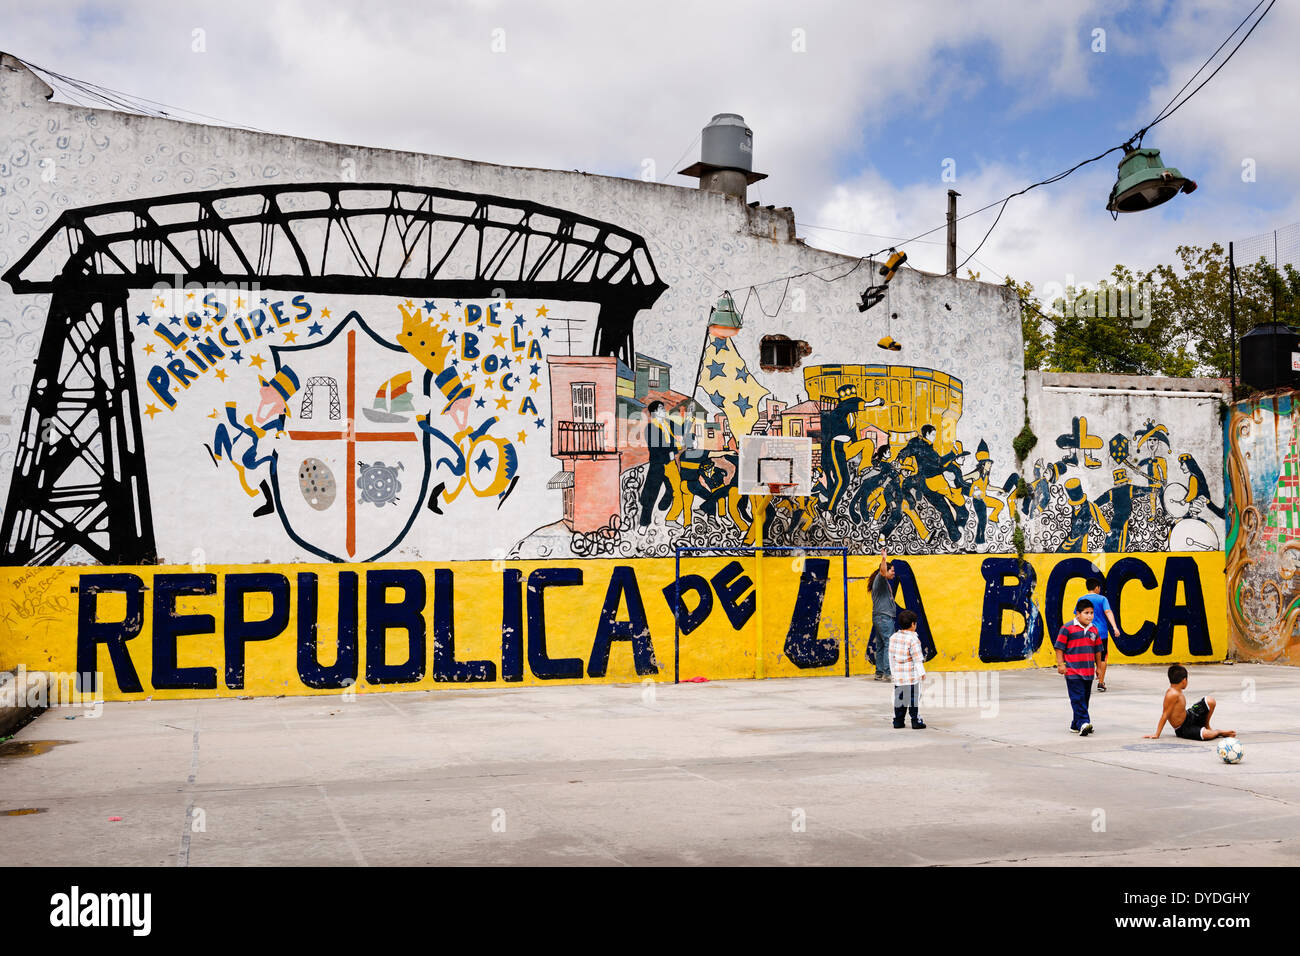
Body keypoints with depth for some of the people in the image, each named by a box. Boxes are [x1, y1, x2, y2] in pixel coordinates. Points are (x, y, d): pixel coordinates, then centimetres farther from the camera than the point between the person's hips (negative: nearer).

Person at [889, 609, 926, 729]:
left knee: (899, 697, 11)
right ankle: (915, 721, 3)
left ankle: (898, 720, 13)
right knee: (913, 697, 1)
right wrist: (921, 672, -6)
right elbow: (917, 657, -13)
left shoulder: (893, 637, 6)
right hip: (912, 674, -5)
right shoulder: (913, 639, -13)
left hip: (898, 673, 6)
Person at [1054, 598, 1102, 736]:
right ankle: (1083, 723, -14)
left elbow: (1096, 650, 20)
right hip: (1072, 671, -6)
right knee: (1077, 698, -11)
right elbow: (1059, 647, -6)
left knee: (1085, 698, 10)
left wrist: (1098, 666, 21)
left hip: (1088, 672, 6)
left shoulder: (1094, 630, 11)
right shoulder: (1067, 628, -8)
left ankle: (1076, 725, 18)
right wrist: (1060, 664, -11)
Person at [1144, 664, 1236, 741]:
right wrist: (1156, 735, -24)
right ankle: (1219, 732, 1)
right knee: (1206, 735, -33)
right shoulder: (1172, 694, -28)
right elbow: (1165, 715, -26)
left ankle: (1207, 726, 20)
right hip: (1182, 729, -9)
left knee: (1210, 701, -2)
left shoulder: (1177, 692, 0)